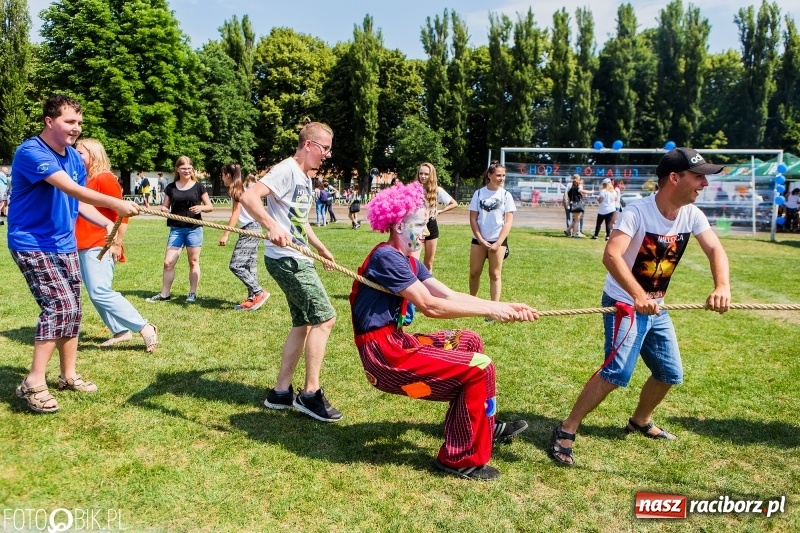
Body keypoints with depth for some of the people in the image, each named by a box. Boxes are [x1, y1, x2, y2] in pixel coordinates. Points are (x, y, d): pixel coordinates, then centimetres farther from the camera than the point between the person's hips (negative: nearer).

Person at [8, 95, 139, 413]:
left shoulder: (74, 157, 7)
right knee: (59, 305, -18)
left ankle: (68, 375, 24)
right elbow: (71, 189, -32)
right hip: (32, 244, -8)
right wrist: (115, 203, -42)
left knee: (72, 309, 10)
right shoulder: (31, 152, -19)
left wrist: (106, 222, -6)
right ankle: (33, 384, -8)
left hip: (64, 244, 8)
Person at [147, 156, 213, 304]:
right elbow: (165, 206, 12)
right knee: (168, 262, 0)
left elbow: (210, 206, 4)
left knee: (193, 261, 7)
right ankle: (164, 294, 11)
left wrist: (201, 207, -17)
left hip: (194, 229, -2)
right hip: (176, 229, 2)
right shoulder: (171, 188, 7)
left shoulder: (198, 186, 2)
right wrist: (163, 210, -11)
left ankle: (192, 293, 15)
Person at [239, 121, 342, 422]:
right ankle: (310, 394, -1)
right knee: (324, 317, -10)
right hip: (286, 259, -10)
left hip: (297, 260, 10)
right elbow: (248, 197, -27)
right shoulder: (287, 171, -13)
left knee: (304, 324, 12)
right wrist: (272, 226, -41)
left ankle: (281, 392, 19)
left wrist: (321, 248, 36)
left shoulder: (305, 179, 18)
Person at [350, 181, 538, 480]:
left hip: (395, 344, 10)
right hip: (385, 356, -10)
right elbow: (430, 306, -21)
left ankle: (485, 426, 27)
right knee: (479, 367, -12)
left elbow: (449, 295, 5)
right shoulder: (387, 257, -17)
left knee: (469, 341, 20)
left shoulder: (407, 261, 13)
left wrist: (505, 306, -3)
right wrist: (490, 310, -15)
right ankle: (462, 460, -1)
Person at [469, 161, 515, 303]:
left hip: (498, 240, -1)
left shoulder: (506, 195, -1)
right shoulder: (479, 193, 0)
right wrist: (481, 240, -8)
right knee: (474, 273, 7)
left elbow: (509, 221, -4)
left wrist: (498, 243, -11)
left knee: (495, 275, 3)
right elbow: (473, 218, 0)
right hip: (479, 240, 1)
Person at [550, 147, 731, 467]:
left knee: (670, 373, 16)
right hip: (624, 303, -8)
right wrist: (638, 296, -50)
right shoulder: (638, 212, -24)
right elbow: (611, 255, -36)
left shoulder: (692, 215, -2)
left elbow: (715, 250, -10)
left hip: (656, 306, 8)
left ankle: (640, 422, 41)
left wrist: (722, 287, -31)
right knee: (617, 371, -21)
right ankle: (565, 432, -11)